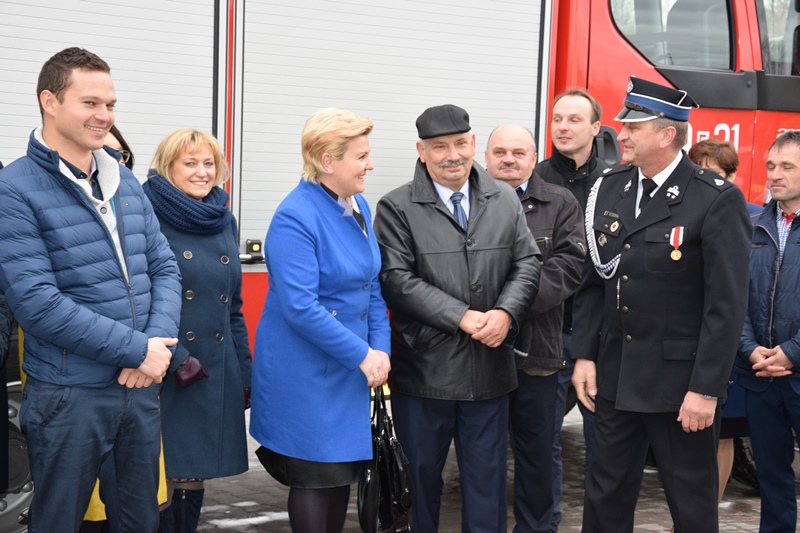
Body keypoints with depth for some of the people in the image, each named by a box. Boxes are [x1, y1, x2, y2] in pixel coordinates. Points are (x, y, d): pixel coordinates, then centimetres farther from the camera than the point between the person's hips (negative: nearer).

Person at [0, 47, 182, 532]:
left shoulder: (125, 181, 9)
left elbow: (164, 267, 8)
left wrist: (158, 340, -11)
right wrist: (138, 349, -18)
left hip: (142, 385, 6)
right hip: (69, 396, -5)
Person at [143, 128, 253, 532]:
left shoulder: (225, 222, 12)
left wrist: (245, 374, 15)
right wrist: (176, 358, -18)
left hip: (217, 373, 6)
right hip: (166, 373, -5)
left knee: (196, 475, 12)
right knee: (164, 477, -1)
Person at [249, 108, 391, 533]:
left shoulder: (358, 206, 6)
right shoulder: (295, 218, -19)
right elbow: (300, 307, -24)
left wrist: (380, 348, 1)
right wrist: (362, 355, -19)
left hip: (350, 369, 8)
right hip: (306, 374, -8)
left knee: (343, 472, 15)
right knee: (315, 476, 2)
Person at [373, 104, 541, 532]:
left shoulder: (505, 200, 7)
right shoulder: (396, 208, -6)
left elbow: (527, 264, 6)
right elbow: (398, 280, -13)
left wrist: (505, 312, -13)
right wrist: (463, 317, -18)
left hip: (490, 368, 3)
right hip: (423, 368, -3)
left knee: (487, 478, 12)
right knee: (420, 476, 11)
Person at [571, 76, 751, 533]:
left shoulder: (718, 200, -13)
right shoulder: (610, 188, 6)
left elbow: (727, 304, -15)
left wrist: (706, 390, -17)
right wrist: (584, 355, 5)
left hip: (680, 382, -5)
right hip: (615, 375, 6)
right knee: (607, 495, 14)